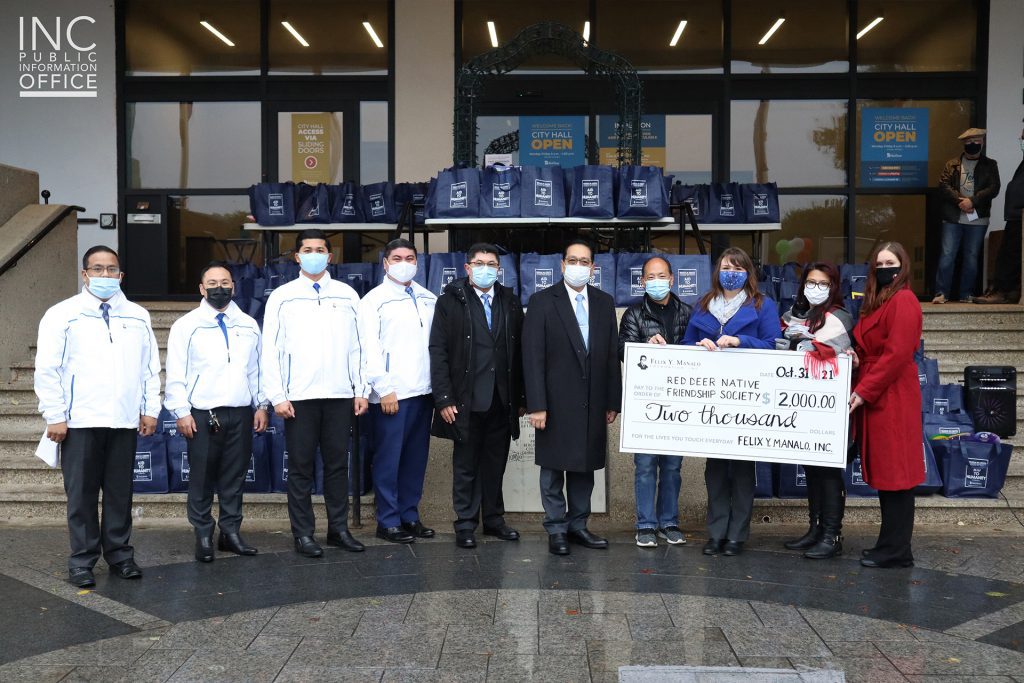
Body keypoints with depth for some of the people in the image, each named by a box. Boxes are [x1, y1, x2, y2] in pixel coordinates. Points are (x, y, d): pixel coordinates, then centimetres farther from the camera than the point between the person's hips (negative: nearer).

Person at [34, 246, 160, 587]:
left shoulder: (138, 316, 12)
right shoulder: (63, 314, 2)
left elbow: (150, 367, 14)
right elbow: (48, 369, -1)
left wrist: (150, 409, 8)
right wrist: (54, 416, -6)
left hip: (125, 421, 3)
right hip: (79, 421, -2)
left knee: (120, 492, 8)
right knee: (81, 494, 3)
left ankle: (119, 553, 19)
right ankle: (82, 560, 12)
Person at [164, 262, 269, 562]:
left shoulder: (248, 325, 12)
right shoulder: (186, 325, 1)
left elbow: (257, 368, 14)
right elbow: (176, 373, -1)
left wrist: (261, 405, 10)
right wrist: (181, 412, -7)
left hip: (241, 413, 3)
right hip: (203, 414, -3)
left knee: (235, 476, 8)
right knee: (202, 478, 3)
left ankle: (231, 532, 19)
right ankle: (203, 536, 13)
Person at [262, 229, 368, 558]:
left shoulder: (347, 295, 8)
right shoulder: (282, 297, 3)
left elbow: (357, 346, 8)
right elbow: (271, 350, 0)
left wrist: (361, 390, 3)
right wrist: (277, 396, -6)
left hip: (340, 394, 2)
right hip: (299, 396, -2)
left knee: (338, 463, 8)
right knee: (301, 466, 4)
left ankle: (339, 528, 18)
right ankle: (303, 534, 12)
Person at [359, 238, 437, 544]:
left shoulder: (429, 299, 12)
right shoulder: (374, 299, -1)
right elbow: (369, 349, -6)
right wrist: (384, 388, -12)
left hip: (423, 391, 5)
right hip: (391, 393, -5)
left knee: (416, 457, 10)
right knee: (389, 458, 1)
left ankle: (410, 515, 21)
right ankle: (388, 521, 10)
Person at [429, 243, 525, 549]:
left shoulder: (511, 302, 10)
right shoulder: (450, 301, 0)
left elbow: (519, 352, 9)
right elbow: (438, 352, -4)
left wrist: (521, 397, 6)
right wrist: (444, 399, -10)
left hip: (502, 401, 3)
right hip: (467, 400, -3)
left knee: (496, 463, 11)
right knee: (466, 464, 6)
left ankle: (494, 518, 24)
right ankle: (465, 524, 16)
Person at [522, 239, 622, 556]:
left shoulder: (604, 303, 9)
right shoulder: (542, 301, -3)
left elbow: (612, 356, 9)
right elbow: (533, 357, -8)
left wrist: (613, 402, 6)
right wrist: (537, 405, -13)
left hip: (593, 403, 4)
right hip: (556, 403, -4)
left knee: (585, 467, 11)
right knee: (553, 468, 4)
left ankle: (578, 525, 23)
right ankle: (557, 530, 15)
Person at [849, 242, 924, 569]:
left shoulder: (903, 301, -11)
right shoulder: (877, 302, 19)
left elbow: (897, 354, -18)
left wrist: (864, 391, -17)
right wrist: (857, 357, 3)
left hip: (892, 397, -10)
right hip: (875, 396, 10)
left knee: (894, 472, -5)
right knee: (884, 471, 12)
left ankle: (895, 550, 1)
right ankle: (892, 544, 19)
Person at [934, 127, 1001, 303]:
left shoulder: (990, 165, 11)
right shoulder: (952, 164, 12)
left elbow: (993, 188, -1)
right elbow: (943, 184, -1)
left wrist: (972, 201, -14)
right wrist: (960, 201, -14)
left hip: (978, 219, 0)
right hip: (953, 218, 0)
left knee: (971, 257, 4)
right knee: (947, 255, -6)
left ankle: (966, 294, 11)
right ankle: (942, 293, -3)